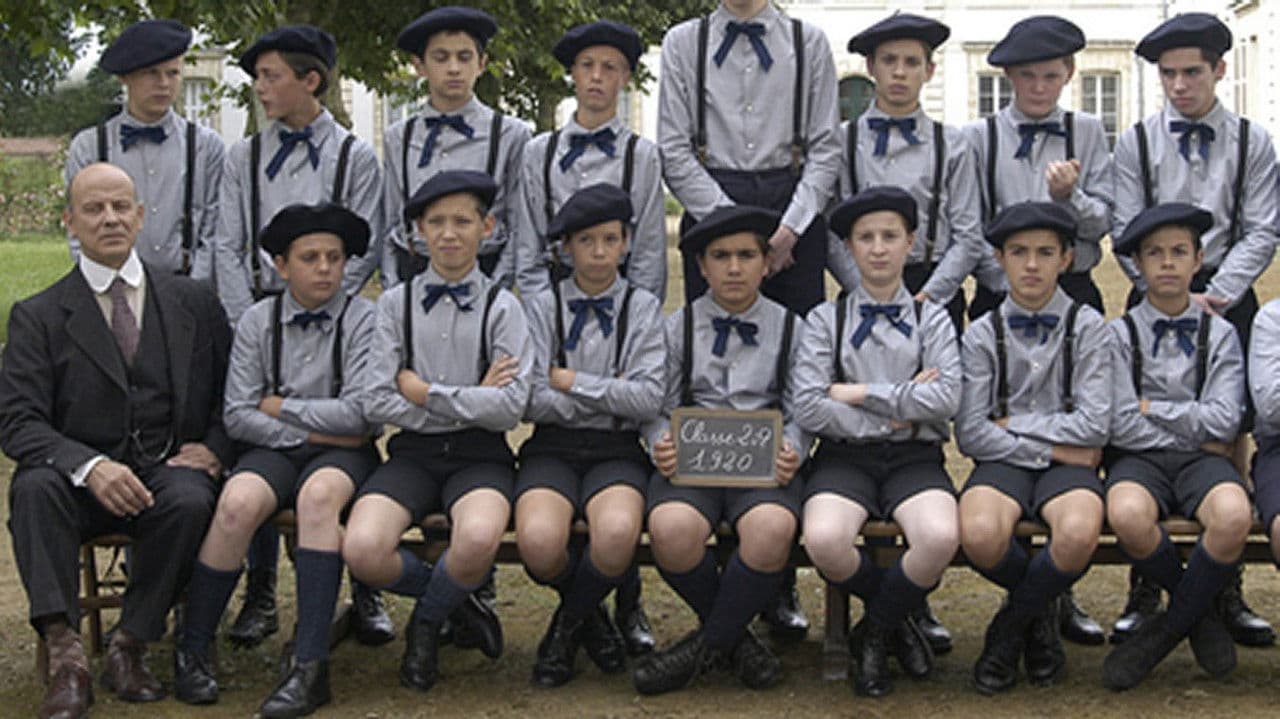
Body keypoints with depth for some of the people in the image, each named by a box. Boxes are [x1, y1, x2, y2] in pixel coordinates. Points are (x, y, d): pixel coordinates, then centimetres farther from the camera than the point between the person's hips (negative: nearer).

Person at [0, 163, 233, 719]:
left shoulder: (193, 302, 12)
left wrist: (213, 448, -6)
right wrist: (89, 466, -22)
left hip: (170, 471, 1)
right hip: (82, 482, 0)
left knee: (190, 501, -33)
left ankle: (129, 647, -18)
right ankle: (65, 657, -34)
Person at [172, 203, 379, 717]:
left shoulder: (363, 319, -1)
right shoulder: (257, 322, 7)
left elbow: (359, 413, -11)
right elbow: (238, 417, 1)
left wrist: (280, 406, -4)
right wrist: (307, 431, -8)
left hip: (343, 454, -2)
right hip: (273, 450, 2)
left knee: (319, 494, -35)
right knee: (237, 501, -29)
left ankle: (309, 665, -34)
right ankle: (192, 650, -12)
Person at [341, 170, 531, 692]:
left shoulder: (501, 307, 3)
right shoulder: (396, 303, 8)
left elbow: (510, 407, -9)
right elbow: (378, 404, -1)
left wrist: (425, 392, -8)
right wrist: (470, 400, -6)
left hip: (479, 454, -2)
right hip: (413, 453, 2)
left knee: (478, 539, -36)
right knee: (362, 551, -28)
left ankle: (426, 621, 0)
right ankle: (456, 599, 6)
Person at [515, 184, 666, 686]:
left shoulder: (643, 307, 9)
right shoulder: (542, 307, 8)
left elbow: (649, 399, -5)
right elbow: (530, 400, -3)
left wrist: (573, 382, -5)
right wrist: (608, 395, -5)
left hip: (617, 450, 0)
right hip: (553, 448, 0)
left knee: (617, 533, -35)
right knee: (539, 541, -32)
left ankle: (567, 623, -1)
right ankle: (591, 614, 5)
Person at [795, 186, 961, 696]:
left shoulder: (932, 320, 13)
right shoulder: (826, 319, 10)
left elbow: (946, 398, -6)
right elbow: (808, 408, -4)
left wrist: (860, 394, -8)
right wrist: (897, 415, -6)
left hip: (914, 458, 1)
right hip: (846, 457, 0)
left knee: (941, 538, -33)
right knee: (824, 540, -34)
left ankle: (873, 634, -4)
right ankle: (897, 619, 0)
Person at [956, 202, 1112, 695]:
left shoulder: (1088, 327, 5)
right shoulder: (982, 334, 6)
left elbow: (1094, 425, -5)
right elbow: (970, 434, -3)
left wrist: (1013, 425, -5)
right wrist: (1050, 448, -8)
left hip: (1067, 463, 0)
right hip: (1003, 463, 0)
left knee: (1079, 534, -36)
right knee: (979, 535, -34)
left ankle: (1010, 626, -4)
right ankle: (1040, 611, 3)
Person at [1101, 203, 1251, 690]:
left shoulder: (1219, 334, 11)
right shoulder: (1120, 334, 8)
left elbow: (1223, 421, -2)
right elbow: (1122, 425, -3)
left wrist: (1153, 408, -2)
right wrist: (1192, 428, -1)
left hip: (1201, 462, 1)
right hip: (1139, 459, -1)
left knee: (1234, 515, -36)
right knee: (1127, 516, -37)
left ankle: (1168, 628, -11)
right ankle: (1200, 614, -7)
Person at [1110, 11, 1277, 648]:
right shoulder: (1137, 142, 4)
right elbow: (1128, 233, 0)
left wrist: (1216, 296, -11)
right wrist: (1178, 299, -9)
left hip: (1227, 300, 1)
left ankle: (1227, 590, 10)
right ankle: (1144, 590, 5)